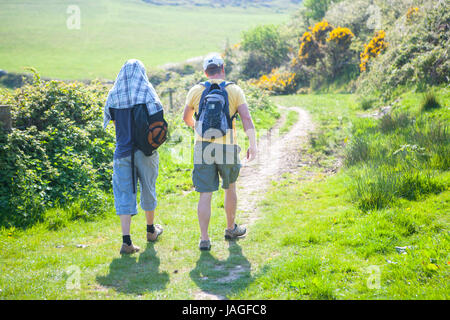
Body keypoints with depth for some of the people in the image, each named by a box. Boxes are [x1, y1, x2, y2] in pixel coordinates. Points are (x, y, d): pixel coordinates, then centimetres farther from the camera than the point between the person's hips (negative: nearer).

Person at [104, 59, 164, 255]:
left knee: (124, 194, 2)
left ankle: (126, 240, -8)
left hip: (123, 151, 1)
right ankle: (151, 230, 34)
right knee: (148, 189, 17)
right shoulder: (148, 94, -4)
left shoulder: (113, 96, 2)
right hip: (145, 150, -1)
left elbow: (114, 122, 11)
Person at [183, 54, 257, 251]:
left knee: (205, 194, 1)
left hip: (203, 146, 0)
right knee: (230, 188, 21)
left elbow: (186, 118, 17)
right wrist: (253, 146, -10)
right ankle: (231, 229, 35)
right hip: (227, 148, 0)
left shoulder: (196, 91, 5)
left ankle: (204, 239, -1)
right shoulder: (234, 90, 1)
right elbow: (246, 118, -9)